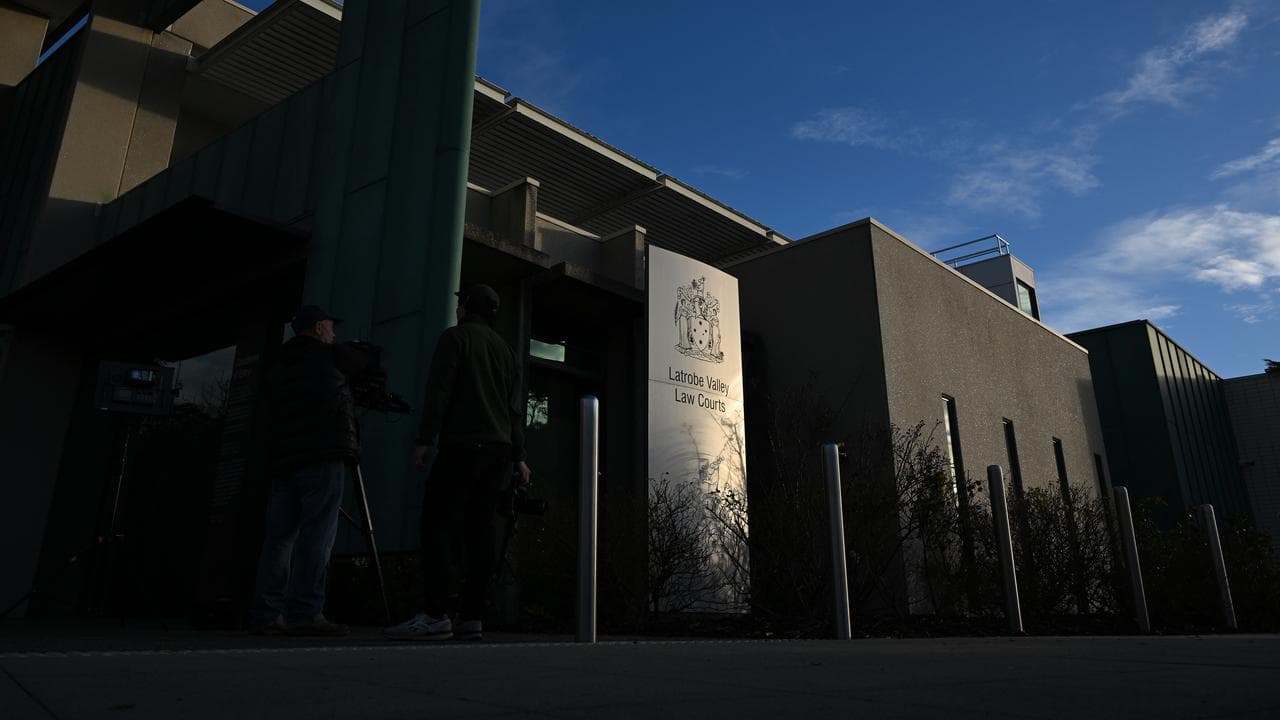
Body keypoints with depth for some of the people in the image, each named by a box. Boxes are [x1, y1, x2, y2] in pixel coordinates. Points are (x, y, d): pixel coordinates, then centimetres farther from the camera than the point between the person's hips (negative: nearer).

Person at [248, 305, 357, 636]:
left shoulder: (276, 369, 23)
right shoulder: (327, 358, 0)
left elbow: (268, 420, 21)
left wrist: (274, 454, 21)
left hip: (282, 461, 7)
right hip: (323, 458, -7)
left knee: (279, 537, 6)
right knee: (316, 535, -8)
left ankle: (266, 615, 6)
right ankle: (305, 614, -10)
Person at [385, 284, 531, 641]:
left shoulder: (455, 337, 4)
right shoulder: (505, 349, 24)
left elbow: (439, 391, -8)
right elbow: (516, 408, 19)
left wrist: (425, 440, -10)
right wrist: (519, 457, 18)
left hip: (462, 446, -7)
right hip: (500, 449, 7)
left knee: (438, 527, -8)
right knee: (479, 531, 3)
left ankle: (435, 615, -14)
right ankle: (472, 618, 1)